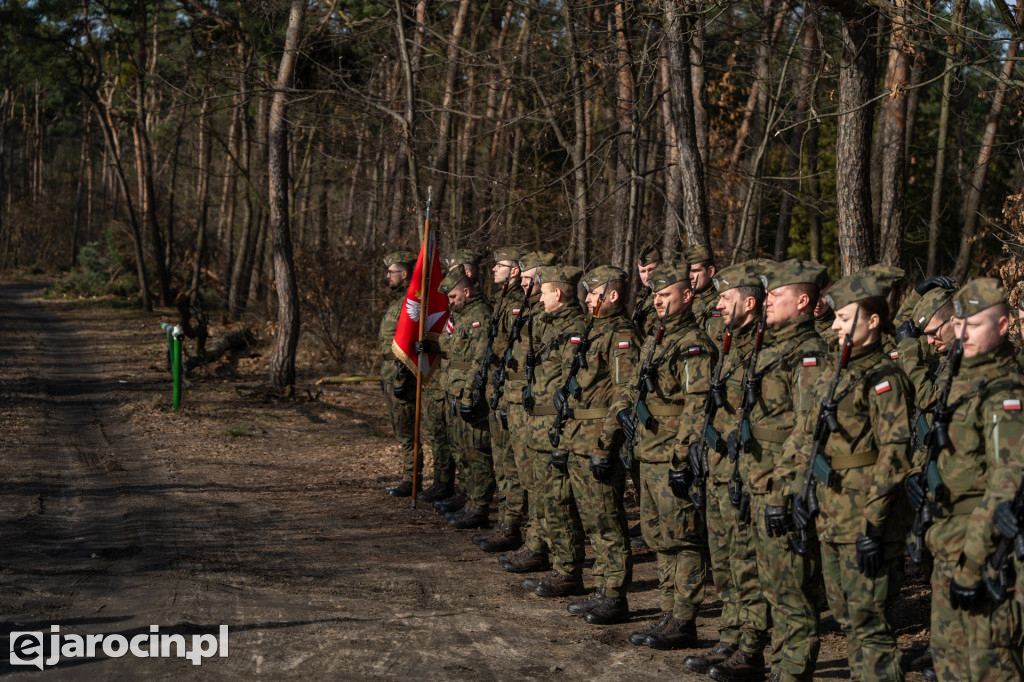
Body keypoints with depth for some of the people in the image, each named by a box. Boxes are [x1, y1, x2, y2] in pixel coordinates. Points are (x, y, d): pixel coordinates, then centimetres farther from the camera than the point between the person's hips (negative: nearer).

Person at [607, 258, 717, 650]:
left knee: (682, 542, -4)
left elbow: (696, 407, -20)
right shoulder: (654, 343, 17)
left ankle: (683, 622, 0)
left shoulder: (694, 346, -12)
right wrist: (609, 432, 20)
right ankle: (670, 614, 21)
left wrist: (680, 457, -24)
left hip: (674, 457, -10)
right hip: (648, 456, 10)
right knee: (659, 539, 13)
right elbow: (632, 390, 25)